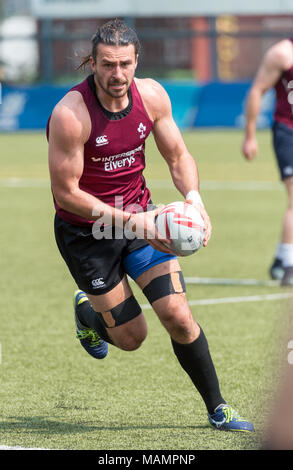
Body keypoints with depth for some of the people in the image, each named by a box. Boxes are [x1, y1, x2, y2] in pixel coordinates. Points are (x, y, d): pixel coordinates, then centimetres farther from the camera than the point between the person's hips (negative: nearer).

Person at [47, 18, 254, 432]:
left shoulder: (151, 95, -10)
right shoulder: (70, 115, -27)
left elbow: (177, 155, 3)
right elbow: (65, 192, -22)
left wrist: (194, 197, -18)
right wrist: (129, 221, -28)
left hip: (139, 215, 4)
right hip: (86, 231, -4)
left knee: (178, 317, -8)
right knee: (131, 337, 3)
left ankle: (217, 410, 7)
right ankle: (87, 311, 38)